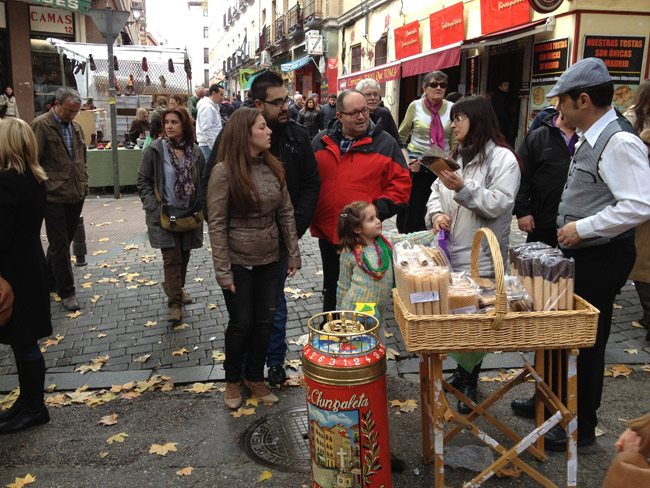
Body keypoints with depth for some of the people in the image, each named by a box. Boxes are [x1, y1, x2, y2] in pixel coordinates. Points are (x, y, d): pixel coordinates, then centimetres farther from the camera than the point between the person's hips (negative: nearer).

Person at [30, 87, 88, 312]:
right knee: (60, 246, 0)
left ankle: (49, 281, 34)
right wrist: (41, 190, -13)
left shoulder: (76, 127, 11)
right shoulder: (41, 125, -9)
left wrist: (84, 185, 14)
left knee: (62, 243, 17)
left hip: (76, 197, 7)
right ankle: (67, 292, 9)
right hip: (54, 198, -6)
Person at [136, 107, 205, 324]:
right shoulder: (155, 150, -6)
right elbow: (143, 181, -3)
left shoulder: (195, 151, 2)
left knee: (184, 256, 15)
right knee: (172, 258, -6)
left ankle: (174, 288, 37)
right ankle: (175, 303, 2)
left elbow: (203, 182, 11)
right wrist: (154, 208, -12)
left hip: (189, 214, 4)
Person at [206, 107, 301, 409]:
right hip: (238, 263, -5)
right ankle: (232, 381, 30)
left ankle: (255, 377, 32)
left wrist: (294, 254, 4)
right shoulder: (224, 172, -14)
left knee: (265, 321, 12)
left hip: (269, 261, 5)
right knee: (241, 324, 7)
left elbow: (286, 213, 6)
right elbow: (216, 224, -14)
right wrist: (223, 271, -15)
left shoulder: (273, 167, 2)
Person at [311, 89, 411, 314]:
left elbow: (400, 183, -3)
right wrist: (309, 214, -2)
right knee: (330, 287, 19)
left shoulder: (385, 143, 0)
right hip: (327, 232, 3)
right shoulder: (321, 142, 7)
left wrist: (378, 211, -15)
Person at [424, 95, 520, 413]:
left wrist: (462, 188, -26)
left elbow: (498, 204, -18)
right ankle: (462, 372, 32)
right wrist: (436, 213, -5)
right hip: (449, 252, 7)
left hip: (480, 258, -7)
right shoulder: (456, 156, 15)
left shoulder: (503, 158, -8)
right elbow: (436, 191, 15)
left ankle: (469, 382, 18)